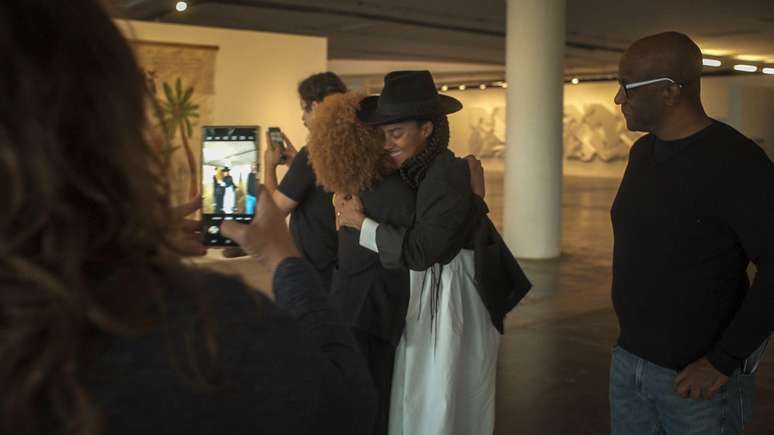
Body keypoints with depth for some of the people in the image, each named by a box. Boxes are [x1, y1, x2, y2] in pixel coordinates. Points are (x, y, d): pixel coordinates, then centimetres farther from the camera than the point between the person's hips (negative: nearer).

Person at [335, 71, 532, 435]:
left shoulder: (450, 176, -21)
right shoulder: (417, 175, 6)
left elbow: (418, 250, -23)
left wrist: (359, 221, -15)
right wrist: (350, 204, -5)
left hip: (453, 301, -8)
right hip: (424, 298, 9)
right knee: (418, 401, 18)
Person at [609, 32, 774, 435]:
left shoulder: (734, 161, -19)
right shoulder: (642, 151, 7)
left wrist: (724, 362, -20)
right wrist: (631, 344, 13)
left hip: (695, 375, -7)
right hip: (627, 360, 7)